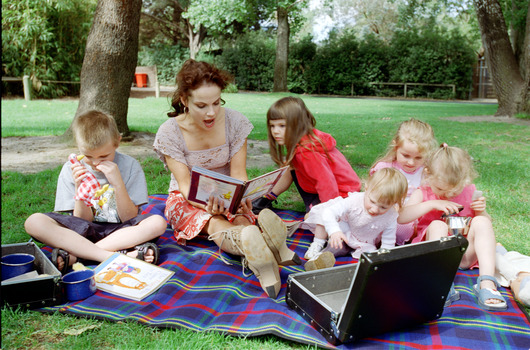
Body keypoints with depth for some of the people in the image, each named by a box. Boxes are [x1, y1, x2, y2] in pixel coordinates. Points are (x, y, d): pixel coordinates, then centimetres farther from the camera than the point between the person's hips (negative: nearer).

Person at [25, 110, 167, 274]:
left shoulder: (130, 166, -6)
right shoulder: (71, 169, -3)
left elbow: (130, 219, -9)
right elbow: (81, 222, -4)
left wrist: (118, 183, -21)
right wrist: (79, 188, -20)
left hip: (120, 230, 0)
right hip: (83, 232, 1)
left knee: (158, 223, -30)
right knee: (34, 222, -23)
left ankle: (73, 255, -27)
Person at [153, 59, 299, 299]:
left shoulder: (234, 122, -12)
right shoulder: (169, 133, -16)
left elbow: (238, 173, -11)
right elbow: (185, 185, -18)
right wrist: (208, 205, -41)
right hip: (187, 201, -2)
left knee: (241, 221, -34)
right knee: (214, 224, -37)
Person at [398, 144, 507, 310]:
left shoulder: (470, 192, 6)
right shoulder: (423, 193, 0)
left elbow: (487, 224, 12)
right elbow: (401, 217, -18)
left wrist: (481, 211, -11)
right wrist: (432, 204, -24)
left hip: (465, 254, 2)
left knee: (481, 222, -22)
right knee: (437, 225, -30)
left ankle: (487, 283, -35)